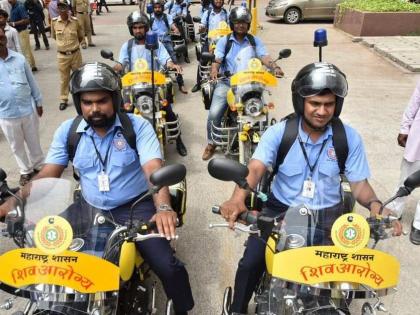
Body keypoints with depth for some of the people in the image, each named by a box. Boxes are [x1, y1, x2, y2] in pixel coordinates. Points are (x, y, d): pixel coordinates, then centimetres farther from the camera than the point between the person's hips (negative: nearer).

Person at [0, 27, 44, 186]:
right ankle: (25, 170, 35)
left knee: (33, 141, 17)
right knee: (16, 146, 16)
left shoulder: (19, 58, -5)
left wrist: (38, 102, 7)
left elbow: (32, 81, 4)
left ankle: (38, 165, 38)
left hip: (28, 109, 1)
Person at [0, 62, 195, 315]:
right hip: (89, 208, 4)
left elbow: (154, 169, -24)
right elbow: (48, 175, 0)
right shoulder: (68, 131, 0)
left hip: (135, 207, -3)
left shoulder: (138, 126, -12)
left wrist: (163, 207, -42)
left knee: (168, 267, -17)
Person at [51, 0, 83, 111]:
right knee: (64, 79, 10)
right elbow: (54, 36, 12)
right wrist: (63, 44, 9)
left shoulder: (75, 21, -9)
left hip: (75, 54, 0)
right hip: (62, 55, 1)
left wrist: (73, 45, 7)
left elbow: (81, 37, 6)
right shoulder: (54, 22, -6)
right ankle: (63, 100, 21)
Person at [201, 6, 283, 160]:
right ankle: (211, 143, 4)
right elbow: (217, 59, -3)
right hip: (227, 82, -1)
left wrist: (275, 67, -27)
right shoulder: (224, 41, 8)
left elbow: (265, 57, -5)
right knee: (214, 113, -18)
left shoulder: (255, 41, 9)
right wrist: (214, 70, -27)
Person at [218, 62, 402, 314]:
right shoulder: (278, 132, -11)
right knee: (250, 263, -12)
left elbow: (360, 183, -3)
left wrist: (375, 205, -26)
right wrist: (239, 198, -43)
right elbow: (255, 169, -22)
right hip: (281, 208, -1)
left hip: (328, 213, 2)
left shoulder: (349, 138, -7)